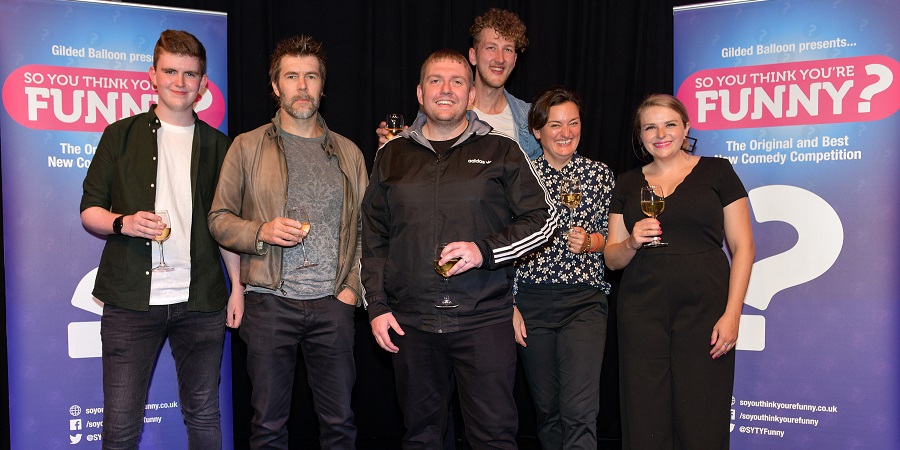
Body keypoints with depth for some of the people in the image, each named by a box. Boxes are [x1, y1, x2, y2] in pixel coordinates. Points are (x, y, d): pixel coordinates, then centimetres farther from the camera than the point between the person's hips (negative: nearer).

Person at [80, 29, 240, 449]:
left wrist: (238, 287, 7)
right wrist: (123, 223, -13)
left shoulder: (217, 145, 11)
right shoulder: (120, 135, 7)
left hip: (201, 303, 1)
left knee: (204, 416, 9)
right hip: (131, 300, -1)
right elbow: (89, 209, 8)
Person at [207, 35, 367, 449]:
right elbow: (219, 218, 5)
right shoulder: (248, 147, 6)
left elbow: (364, 228, 12)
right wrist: (262, 232, -13)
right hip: (270, 302, -1)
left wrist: (353, 287, 0)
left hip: (333, 305, 2)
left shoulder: (348, 152, 11)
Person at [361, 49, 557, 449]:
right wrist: (377, 306, 6)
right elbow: (373, 238, 14)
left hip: (484, 319, -2)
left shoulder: (501, 152, 5)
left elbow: (543, 218, 3)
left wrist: (485, 250, -11)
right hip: (410, 321, 2)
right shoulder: (392, 156, 12)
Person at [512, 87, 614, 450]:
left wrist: (589, 241, -11)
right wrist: (510, 306, -1)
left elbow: (612, 239, 11)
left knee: (579, 410, -12)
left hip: (584, 300, -1)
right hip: (531, 302, 1)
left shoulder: (600, 175, 5)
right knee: (546, 407, 11)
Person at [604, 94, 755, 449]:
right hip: (641, 310, 2)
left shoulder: (716, 172, 6)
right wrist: (632, 243, -8)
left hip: (704, 308, -2)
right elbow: (612, 259, 14)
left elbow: (742, 246, 2)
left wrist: (732, 314, -7)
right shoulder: (627, 184, 14)